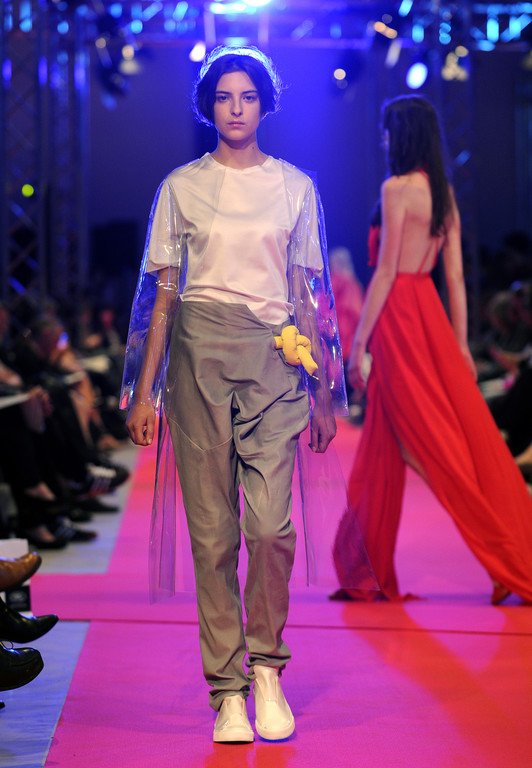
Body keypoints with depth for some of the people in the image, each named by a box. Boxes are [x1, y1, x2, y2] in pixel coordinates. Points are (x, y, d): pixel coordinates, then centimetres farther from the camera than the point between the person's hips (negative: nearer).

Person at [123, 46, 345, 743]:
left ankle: (266, 667, 9)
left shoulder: (295, 187, 12)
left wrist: (324, 391, 9)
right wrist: (145, 390, 3)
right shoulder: (181, 187, 9)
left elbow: (308, 293, 13)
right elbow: (163, 292, 9)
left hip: (273, 354, 0)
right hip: (199, 351, 0)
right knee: (212, 529, -1)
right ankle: (228, 690, 5)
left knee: (271, 524, -12)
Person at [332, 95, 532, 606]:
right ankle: (370, 572, 16)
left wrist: (358, 341, -11)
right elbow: (455, 276, 11)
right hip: (431, 312, 8)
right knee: (383, 446, 12)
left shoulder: (397, 188, -11)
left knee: (438, 446, -4)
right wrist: (461, 344, 14)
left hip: (400, 315, -8)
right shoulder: (444, 192, 11)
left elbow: (386, 271, -14)